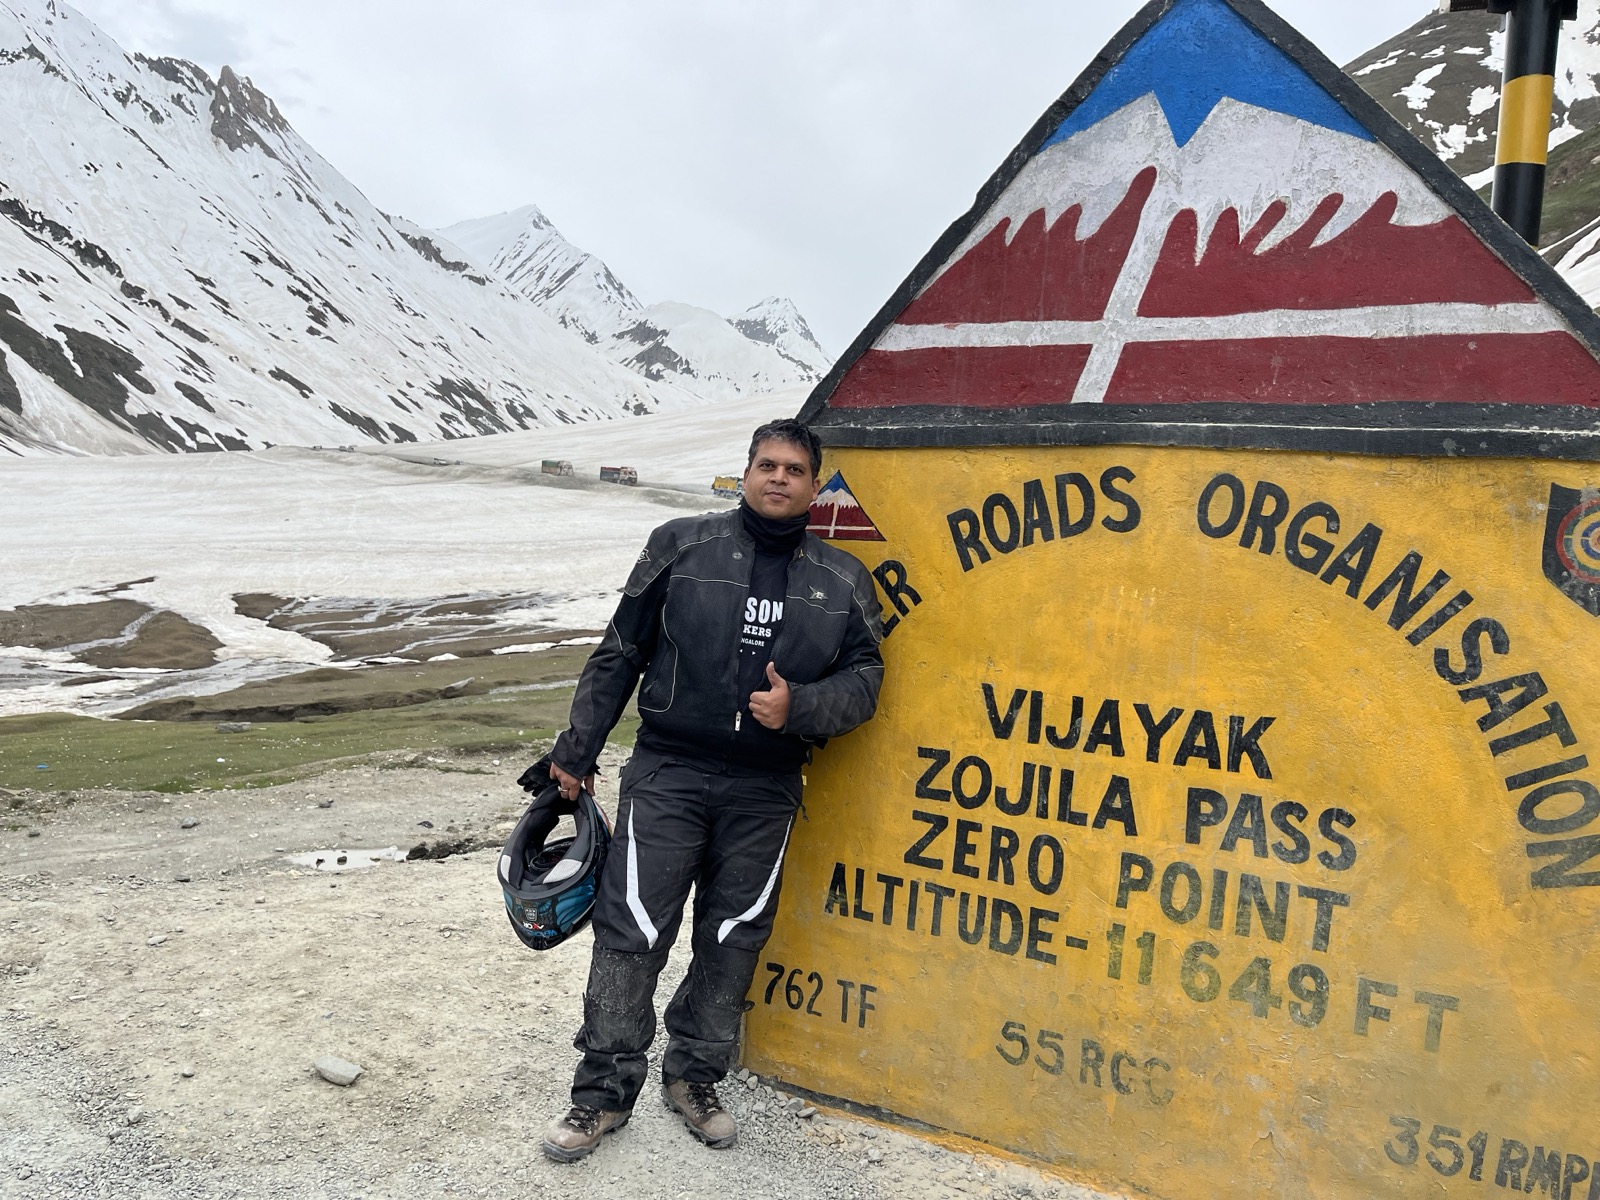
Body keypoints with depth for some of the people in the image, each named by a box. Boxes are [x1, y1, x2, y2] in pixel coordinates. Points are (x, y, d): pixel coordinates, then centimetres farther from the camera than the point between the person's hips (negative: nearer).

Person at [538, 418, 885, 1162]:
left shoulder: (843, 582, 6)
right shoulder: (682, 546, 1)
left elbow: (863, 678, 6)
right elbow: (619, 653, 5)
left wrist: (800, 707, -14)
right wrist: (578, 748, 5)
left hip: (765, 794, 2)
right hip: (667, 774, -2)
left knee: (734, 938, 10)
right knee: (631, 931, -1)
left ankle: (695, 1077, 29)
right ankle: (605, 1090, 14)